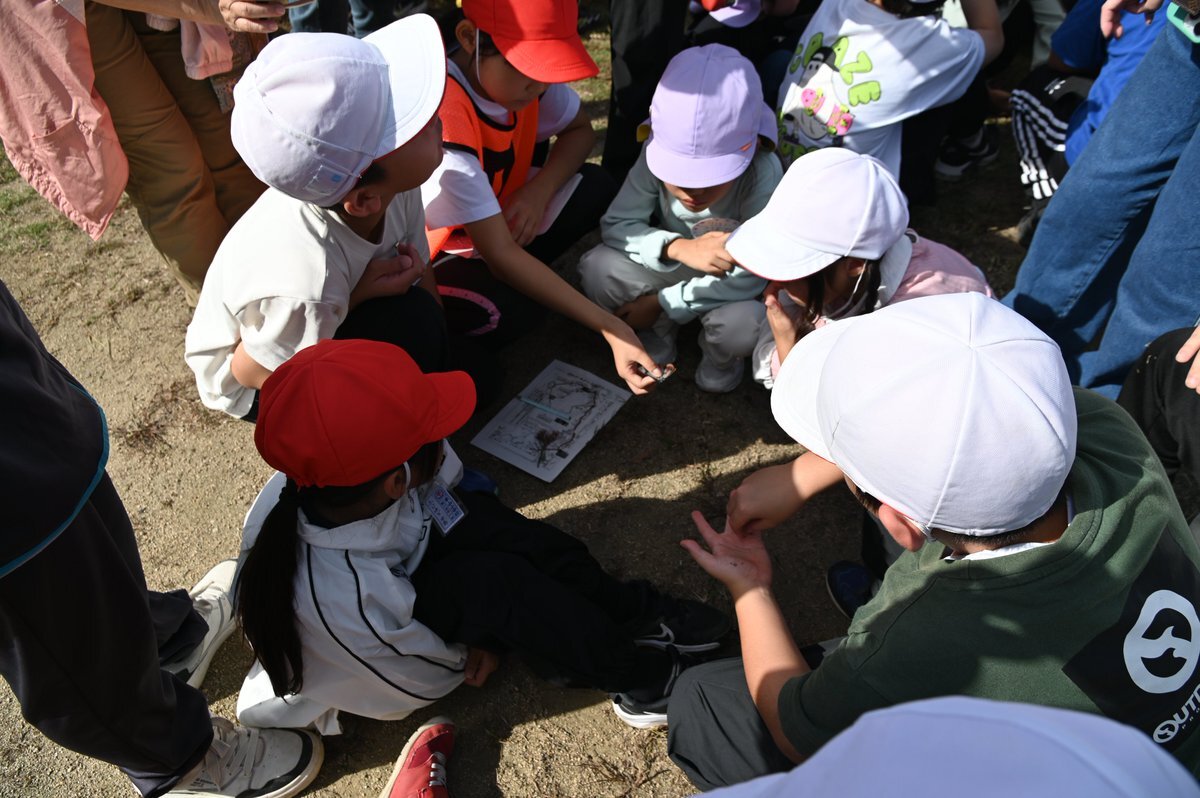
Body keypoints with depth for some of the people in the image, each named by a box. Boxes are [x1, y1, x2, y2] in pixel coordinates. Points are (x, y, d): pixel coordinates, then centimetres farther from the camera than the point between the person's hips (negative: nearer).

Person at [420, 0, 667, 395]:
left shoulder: (522, 71, -15)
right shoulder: (442, 116, -35)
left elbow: (580, 131, 4)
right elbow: (499, 253, -35)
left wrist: (540, 188, -19)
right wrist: (612, 329, -37)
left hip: (492, 223, 7)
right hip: (424, 255, -6)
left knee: (595, 188, -7)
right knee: (510, 313, -33)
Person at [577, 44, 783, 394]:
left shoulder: (762, 172, -32)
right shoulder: (657, 154, -25)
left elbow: (751, 275, -29)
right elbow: (615, 224, -19)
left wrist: (661, 303, -25)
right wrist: (678, 247, -38)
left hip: (729, 285, -2)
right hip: (671, 268, 2)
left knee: (743, 326, -35)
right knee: (597, 267, -25)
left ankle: (720, 357, 6)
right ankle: (658, 332, 5)